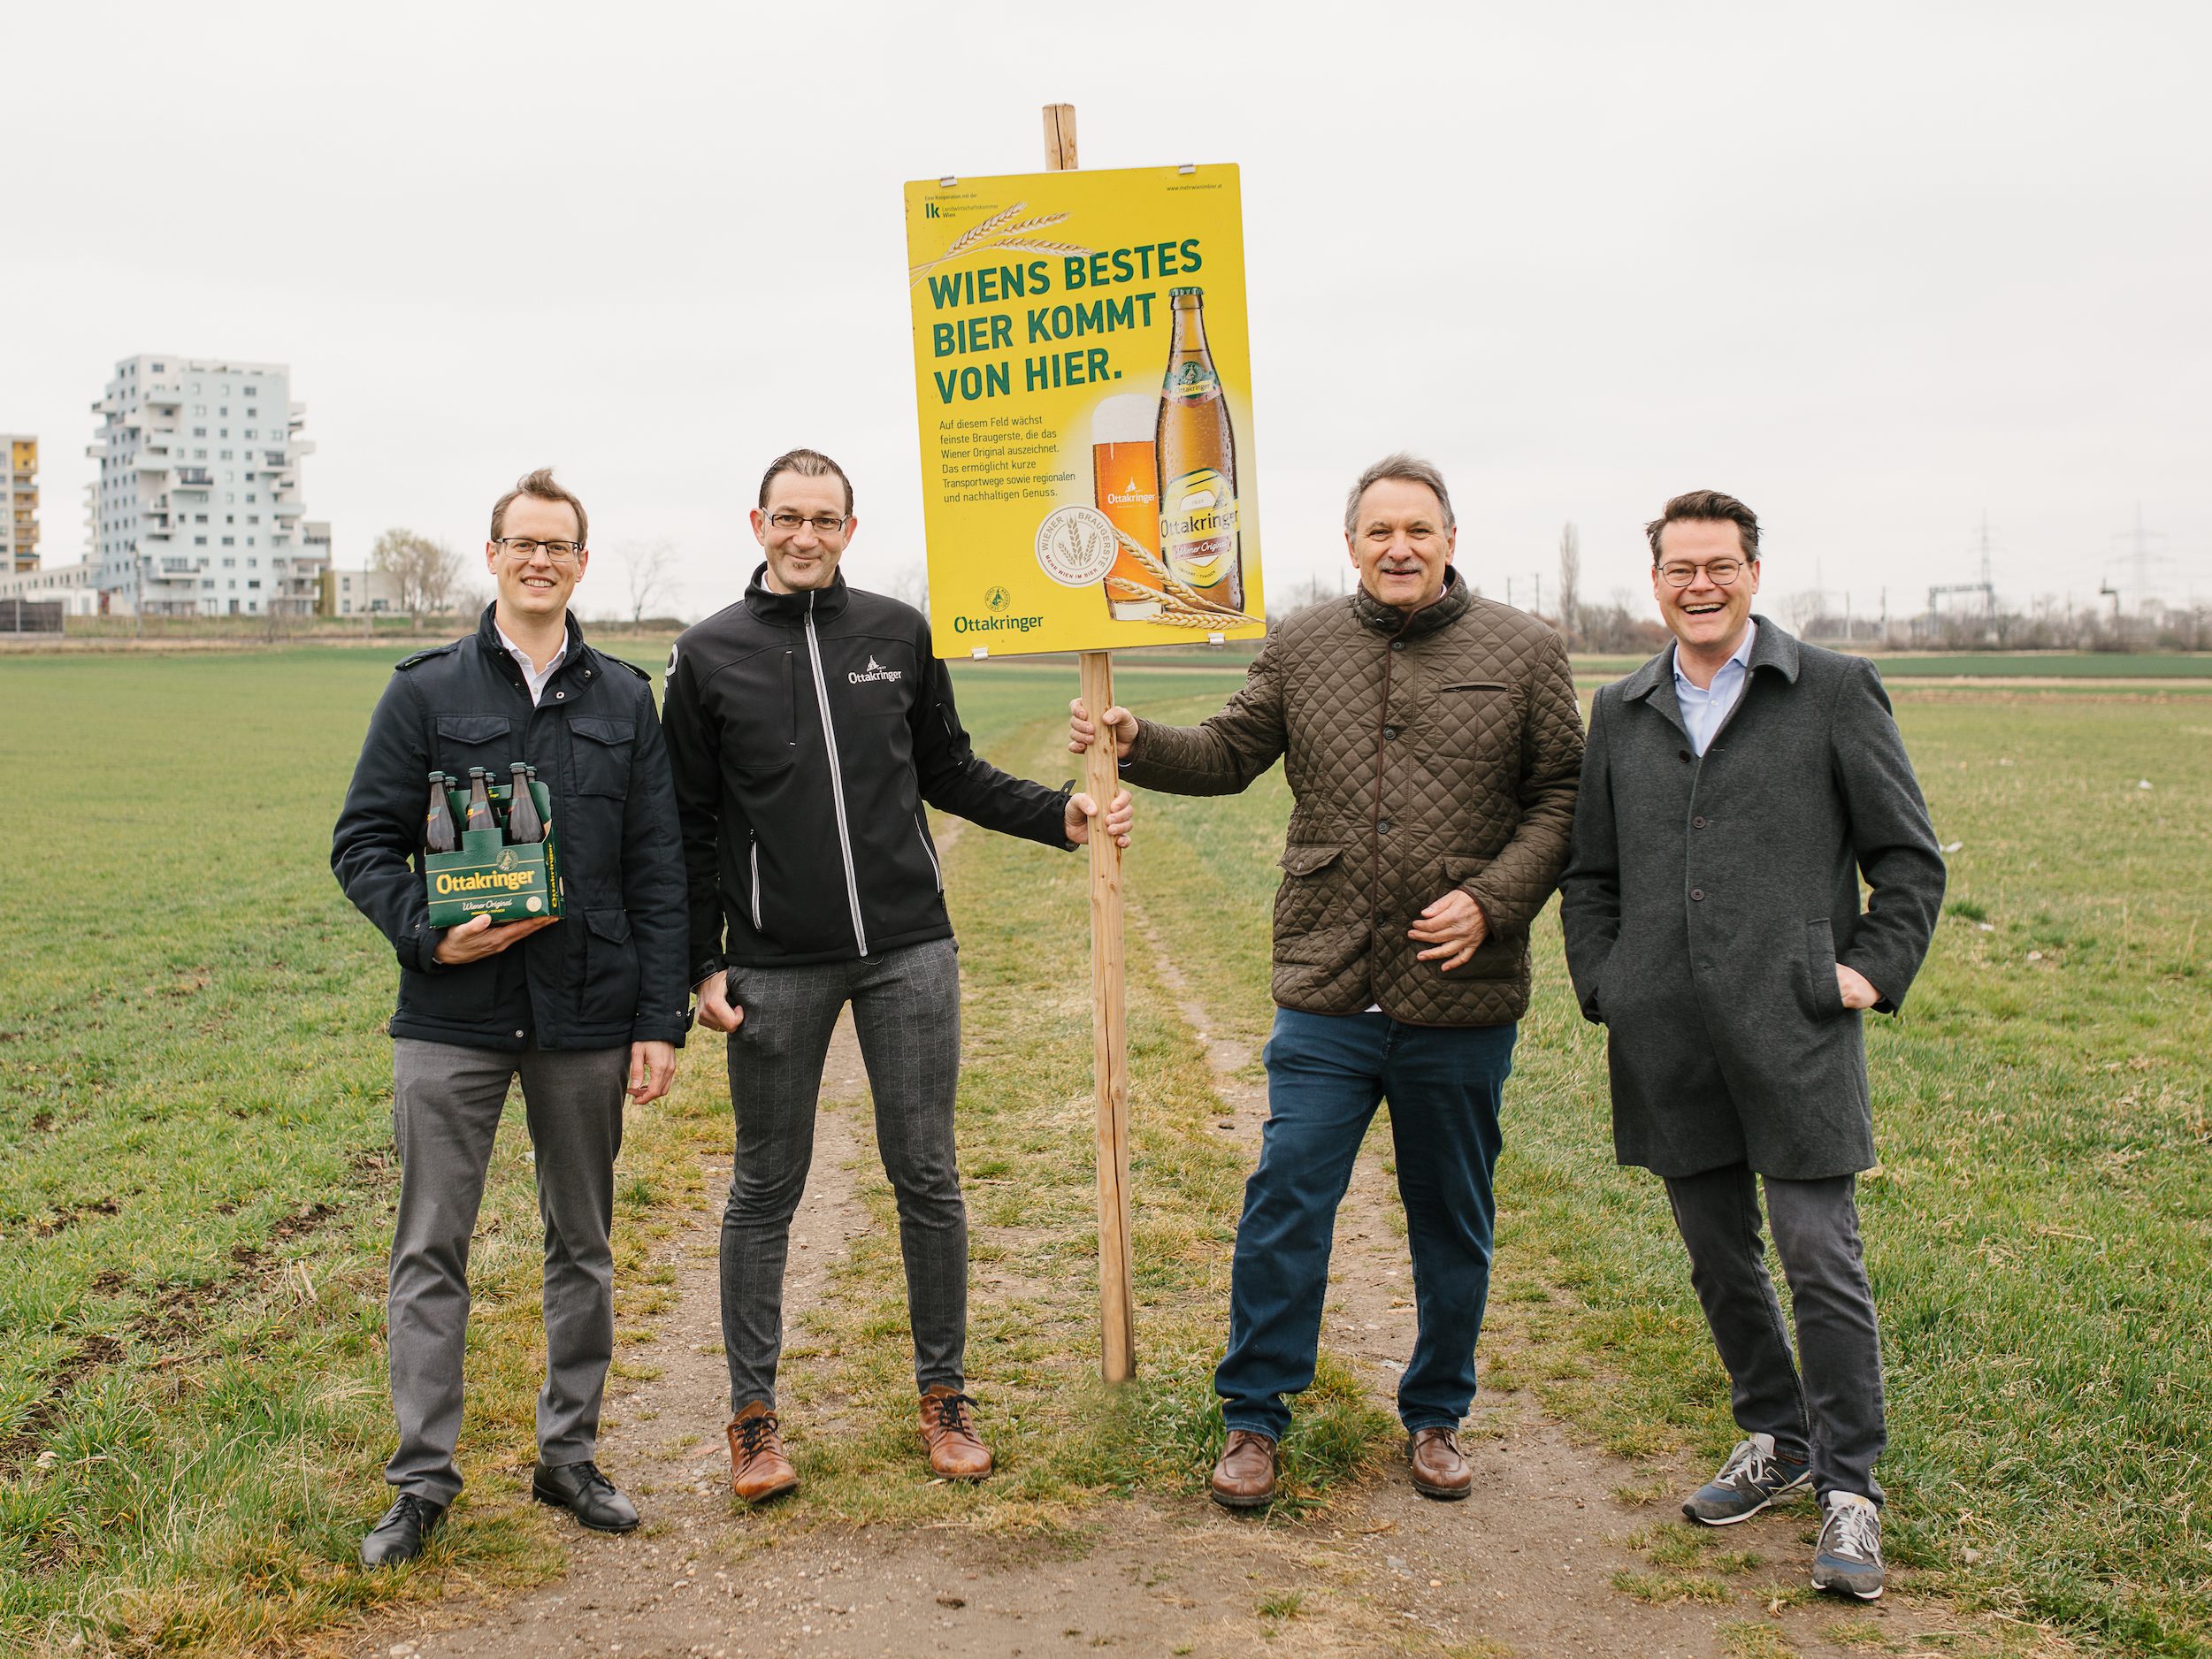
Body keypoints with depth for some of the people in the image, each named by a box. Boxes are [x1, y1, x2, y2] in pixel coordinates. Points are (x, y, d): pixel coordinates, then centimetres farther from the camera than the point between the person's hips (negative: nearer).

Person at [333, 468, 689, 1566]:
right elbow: (362, 841, 3)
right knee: (431, 1249, 1)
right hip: (452, 1018, -2)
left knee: (582, 1246, 11)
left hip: (587, 1019, 2)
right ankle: (423, 1479, 13)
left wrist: (661, 1020, 0)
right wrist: (424, 933, -15)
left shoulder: (625, 699, 7)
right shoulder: (426, 692, 3)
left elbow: (659, 868, 5)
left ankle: (569, 1455, 25)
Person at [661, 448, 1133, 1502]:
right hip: (775, 968, -1)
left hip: (908, 950, 1)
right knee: (765, 1191, 7)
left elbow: (951, 774, 15)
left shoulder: (900, 635, 7)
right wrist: (703, 964, 1)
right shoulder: (709, 655, 3)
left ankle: (943, 1395, 22)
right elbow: (693, 826, 5)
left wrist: (1060, 817, 2)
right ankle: (754, 1414, 20)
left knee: (928, 1179, 6)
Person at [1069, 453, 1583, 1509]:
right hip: (1326, 997, 1)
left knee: (1452, 1224, 14)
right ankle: (1253, 1418, 18)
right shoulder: (1300, 649, 6)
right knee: (1283, 1207, 0)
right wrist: (1136, 743, -2)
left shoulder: (1521, 651, 1)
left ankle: (1436, 1417, 33)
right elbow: (1230, 754, 15)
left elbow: (1563, 798, 2)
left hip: (1462, 1003, 0)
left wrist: (1491, 902, -11)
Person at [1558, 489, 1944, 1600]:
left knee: (1821, 1260, -3)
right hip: (1670, 1044, 4)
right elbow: (1589, 874, 18)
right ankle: (1776, 1437, 32)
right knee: (1717, 1257, 13)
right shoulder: (1621, 712, 13)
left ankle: (1849, 1489, 11)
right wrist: (1602, 988, 7)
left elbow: (1909, 856, 6)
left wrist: (1873, 970, -4)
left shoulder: (1835, 692, 2)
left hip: (1794, 1033, -4)